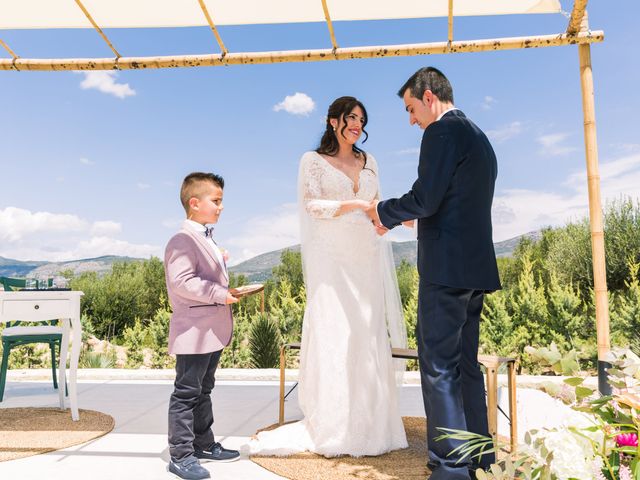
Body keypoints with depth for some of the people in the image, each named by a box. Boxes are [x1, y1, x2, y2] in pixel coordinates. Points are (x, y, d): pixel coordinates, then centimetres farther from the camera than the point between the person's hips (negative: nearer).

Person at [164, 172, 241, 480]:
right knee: (187, 394, -2)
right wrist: (220, 294, -26)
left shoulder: (207, 240, 18)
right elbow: (181, 282, -26)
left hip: (212, 332, 11)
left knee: (203, 391, 19)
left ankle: (204, 445, 32)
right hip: (193, 333, -10)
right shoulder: (183, 240, -15)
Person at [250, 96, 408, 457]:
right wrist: (354, 204, -16)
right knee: (333, 336, -4)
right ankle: (332, 428, 5)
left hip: (366, 258, 5)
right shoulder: (314, 160, 4)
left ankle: (368, 424, 13)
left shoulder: (368, 161, 18)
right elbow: (313, 205, -5)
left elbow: (374, 205, 17)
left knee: (368, 338, 4)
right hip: (331, 258, -4)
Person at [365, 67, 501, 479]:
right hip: (477, 267, 10)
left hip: (446, 268, -10)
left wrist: (384, 211, 1)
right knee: (466, 364, 16)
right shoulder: (479, 137, 21)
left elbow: (425, 199, -17)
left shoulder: (442, 131, -9)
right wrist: (398, 217, 21)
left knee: (439, 366, -3)